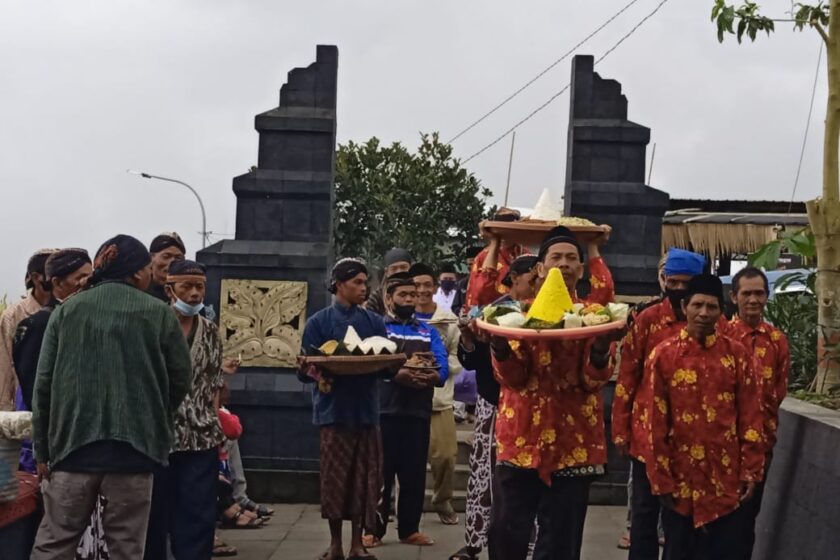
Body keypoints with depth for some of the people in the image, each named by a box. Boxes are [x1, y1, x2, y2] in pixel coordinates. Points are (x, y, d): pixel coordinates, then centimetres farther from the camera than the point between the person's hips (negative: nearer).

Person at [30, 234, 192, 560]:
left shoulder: (66, 311, 5)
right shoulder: (158, 313, 0)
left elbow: (44, 383, 4)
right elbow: (180, 378, 4)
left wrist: (43, 448, 10)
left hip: (73, 443, 2)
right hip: (134, 446, -1)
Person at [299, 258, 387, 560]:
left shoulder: (374, 322, 9)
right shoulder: (319, 322, 1)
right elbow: (307, 365, -3)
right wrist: (319, 377, -24)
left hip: (366, 408, 2)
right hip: (334, 409, -2)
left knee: (365, 478, 3)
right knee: (334, 478, 2)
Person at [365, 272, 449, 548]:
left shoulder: (429, 332, 16)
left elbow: (443, 369, 3)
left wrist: (428, 377, -19)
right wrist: (397, 374, -27)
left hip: (418, 412, 4)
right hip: (383, 411, -3)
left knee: (414, 473, 7)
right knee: (380, 473, -1)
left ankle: (410, 529, 16)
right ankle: (374, 529, 5)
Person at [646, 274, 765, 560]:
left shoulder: (738, 354, 1)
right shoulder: (663, 355, -3)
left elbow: (751, 417, 2)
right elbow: (656, 423, -2)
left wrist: (751, 472, -3)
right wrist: (661, 480, -4)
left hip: (727, 478, 1)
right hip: (680, 479, 0)